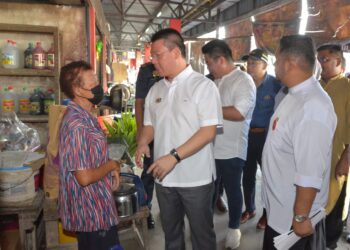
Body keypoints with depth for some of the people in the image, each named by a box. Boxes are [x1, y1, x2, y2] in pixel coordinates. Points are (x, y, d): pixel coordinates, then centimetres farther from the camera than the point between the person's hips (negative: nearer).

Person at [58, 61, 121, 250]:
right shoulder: (76, 124, -26)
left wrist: (110, 170, 1)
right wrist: (112, 166, -12)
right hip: (91, 212, -9)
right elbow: (84, 177, -28)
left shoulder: (85, 117, 6)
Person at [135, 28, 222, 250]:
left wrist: (173, 157, -24)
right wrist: (143, 143, -8)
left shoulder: (203, 85, -11)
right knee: (171, 231, 22)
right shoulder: (156, 90, 8)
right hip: (164, 176, 5)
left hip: (195, 177, -5)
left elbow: (209, 131, -18)